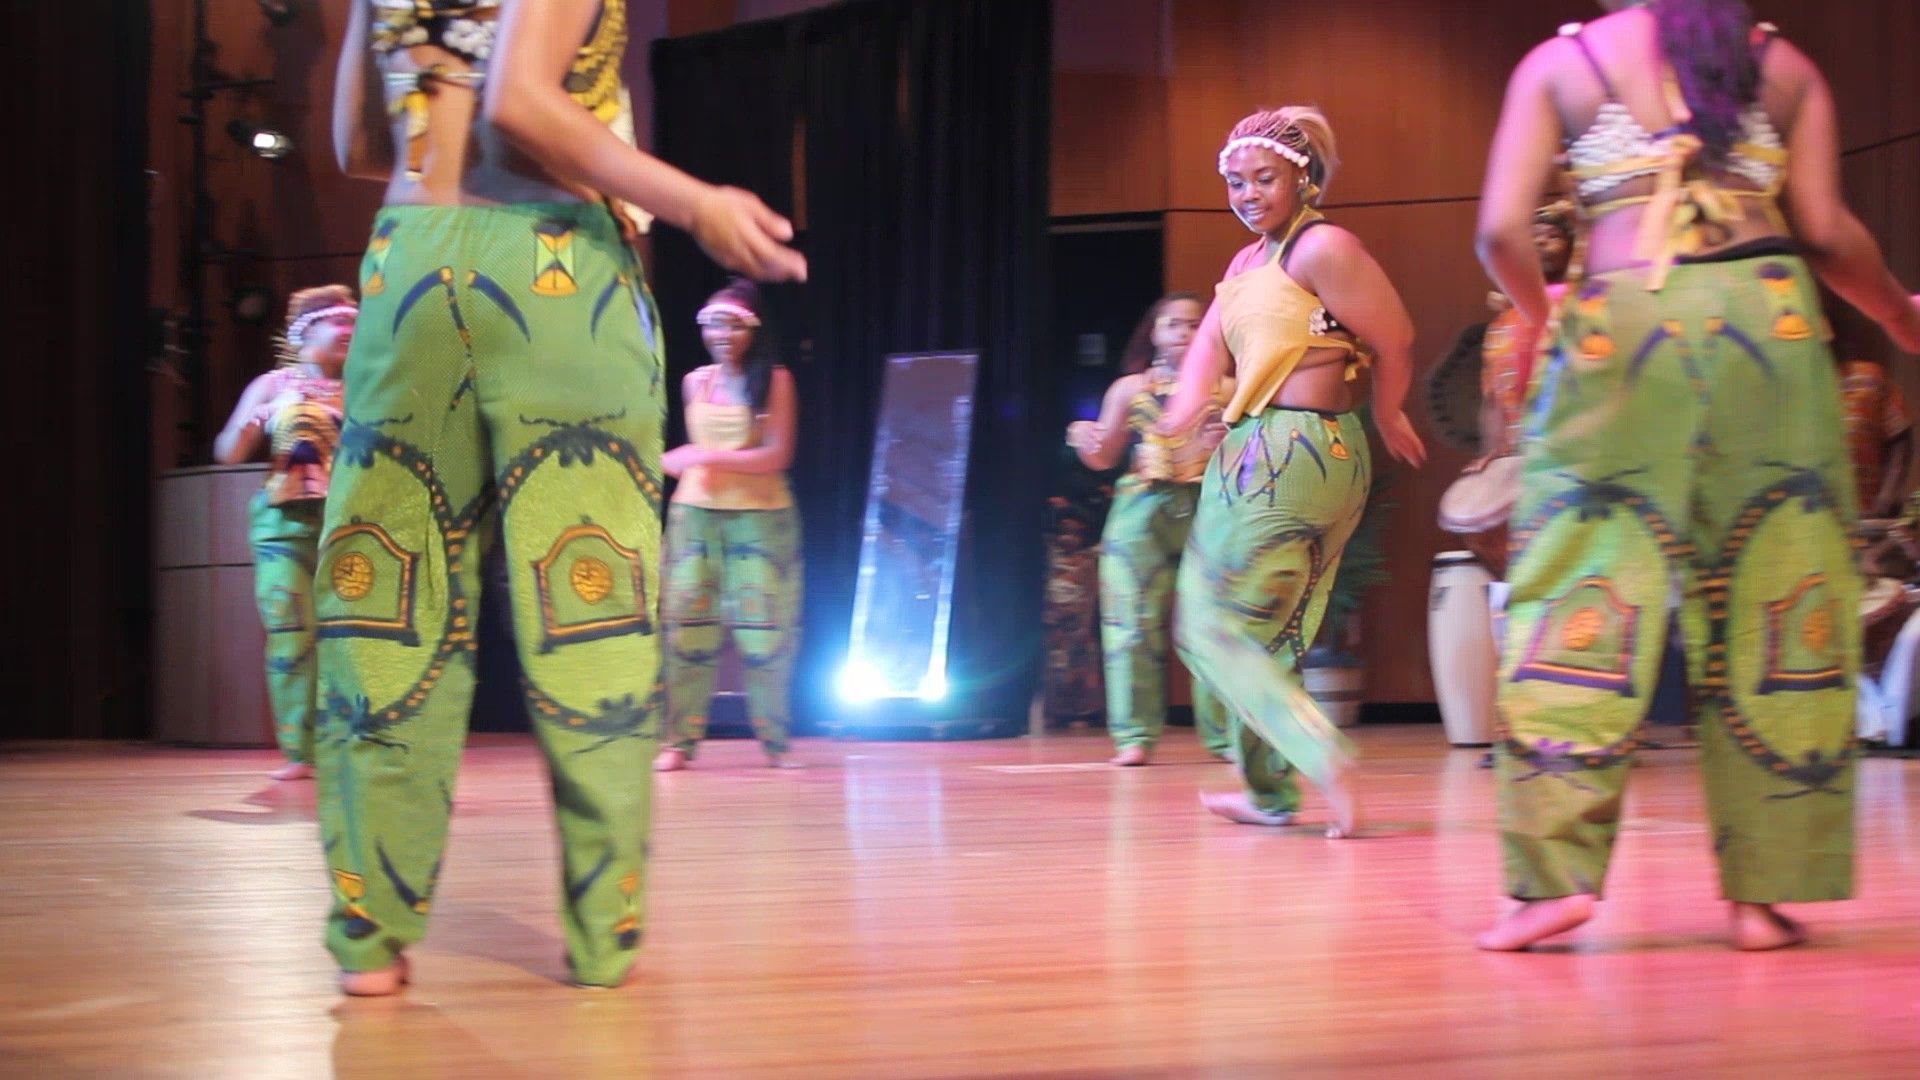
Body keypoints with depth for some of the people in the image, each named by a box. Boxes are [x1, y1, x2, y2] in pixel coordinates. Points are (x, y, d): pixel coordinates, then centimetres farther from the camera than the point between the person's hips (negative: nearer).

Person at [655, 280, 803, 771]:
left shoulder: (775, 381, -3)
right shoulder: (695, 382, 8)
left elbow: (777, 456, -10)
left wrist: (709, 457, -16)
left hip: (760, 517, -3)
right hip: (696, 513, 3)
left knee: (763, 628, -3)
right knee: (689, 623, -2)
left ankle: (775, 740, 8)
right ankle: (681, 740, 2)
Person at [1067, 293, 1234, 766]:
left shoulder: (1225, 389, 6)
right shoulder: (1131, 388, 8)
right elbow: (1103, 458, 11)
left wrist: (1230, 445, -13)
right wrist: (1085, 441, -10)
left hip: (1207, 512, 0)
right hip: (1141, 513, 0)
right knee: (1136, 625, -3)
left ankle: (1224, 734, 7)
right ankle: (1135, 736, 2)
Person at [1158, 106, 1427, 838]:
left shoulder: (1322, 248, -11)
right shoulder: (1248, 261, 18)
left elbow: (1395, 342, -11)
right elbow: (1210, 344, 8)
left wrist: (1385, 419, 5)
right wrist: (1181, 413, -11)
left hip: (1297, 456, -10)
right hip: (1252, 458, 10)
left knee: (1223, 627, -8)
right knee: (1265, 632, 16)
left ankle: (1322, 758, -14)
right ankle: (1272, 792, 25)